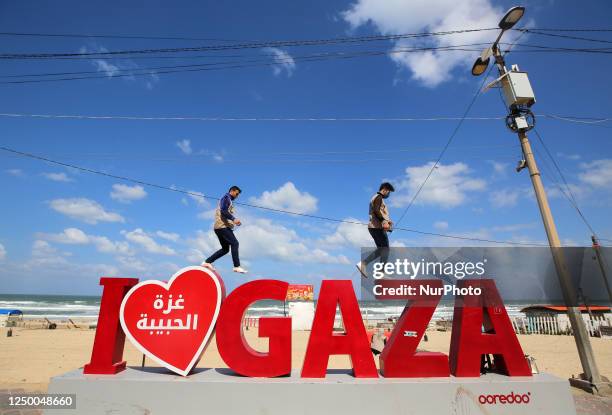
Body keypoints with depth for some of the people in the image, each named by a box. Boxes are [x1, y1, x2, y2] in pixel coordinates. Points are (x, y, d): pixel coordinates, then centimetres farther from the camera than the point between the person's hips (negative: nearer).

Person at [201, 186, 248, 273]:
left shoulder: (229, 200, 27)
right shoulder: (226, 197, -2)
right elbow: (223, 211, -18)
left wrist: (234, 221, 13)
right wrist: (234, 219, -25)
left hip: (220, 227, 10)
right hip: (222, 226, -10)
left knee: (225, 249, 11)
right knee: (235, 243, -16)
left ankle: (207, 262, 13)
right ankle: (237, 266, -21)